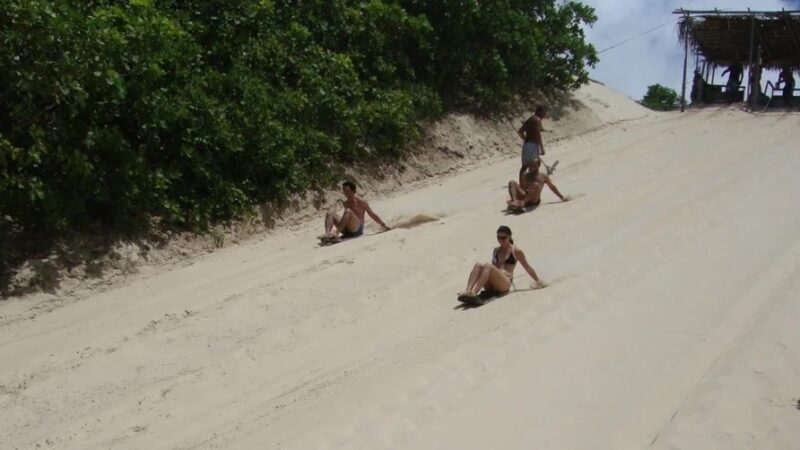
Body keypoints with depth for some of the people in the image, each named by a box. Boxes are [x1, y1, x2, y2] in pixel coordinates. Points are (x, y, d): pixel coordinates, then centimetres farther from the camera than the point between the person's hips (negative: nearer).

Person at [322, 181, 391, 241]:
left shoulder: (361, 201, 0)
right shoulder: (345, 202, 15)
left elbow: (372, 215, 5)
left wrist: (384, 225, 8)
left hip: (357, 229, -5)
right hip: (346, 230, 5)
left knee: (348, 211, -31)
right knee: (330, 213, -12)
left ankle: (336, 234, -44)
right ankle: (327, 233, -40)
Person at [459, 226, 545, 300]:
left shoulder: (516, 252, 11)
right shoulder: (496, 250, 24)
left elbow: (528, 268, 16)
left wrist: (538, 281, 18)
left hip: (504, 284, -5)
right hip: (491, 286, 5)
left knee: (488, 266, -31)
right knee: (478, 265, -23)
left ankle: (474, 293, -49)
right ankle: (468, 291, -45)